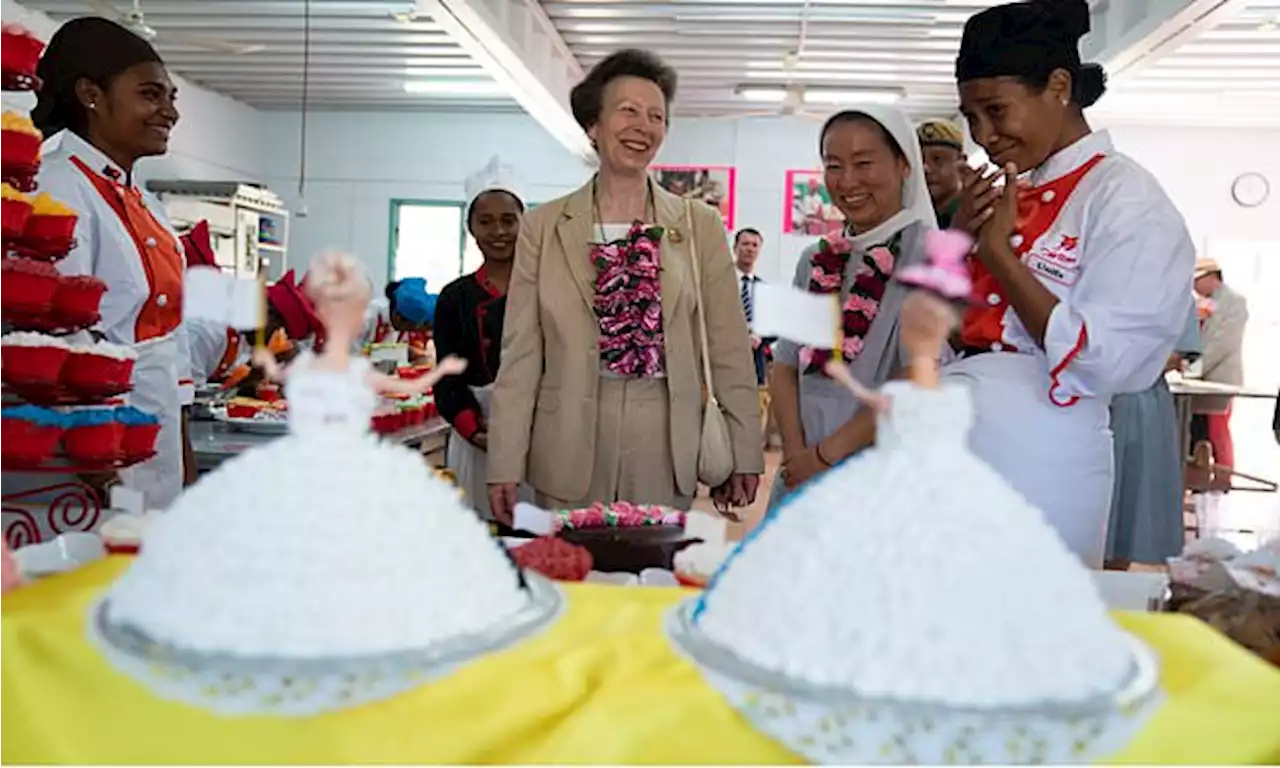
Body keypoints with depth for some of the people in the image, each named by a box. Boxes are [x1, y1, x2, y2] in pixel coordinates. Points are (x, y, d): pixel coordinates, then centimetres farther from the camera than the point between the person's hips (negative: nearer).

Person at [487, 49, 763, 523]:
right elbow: (521, 352, 2)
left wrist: (745, 453, 2)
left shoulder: (700, 225, 5)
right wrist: (505, 466, -2)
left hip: (666, 445, 0)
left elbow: (728, 346, 4)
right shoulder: (544, 226, 4)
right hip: (568, 447, 0)